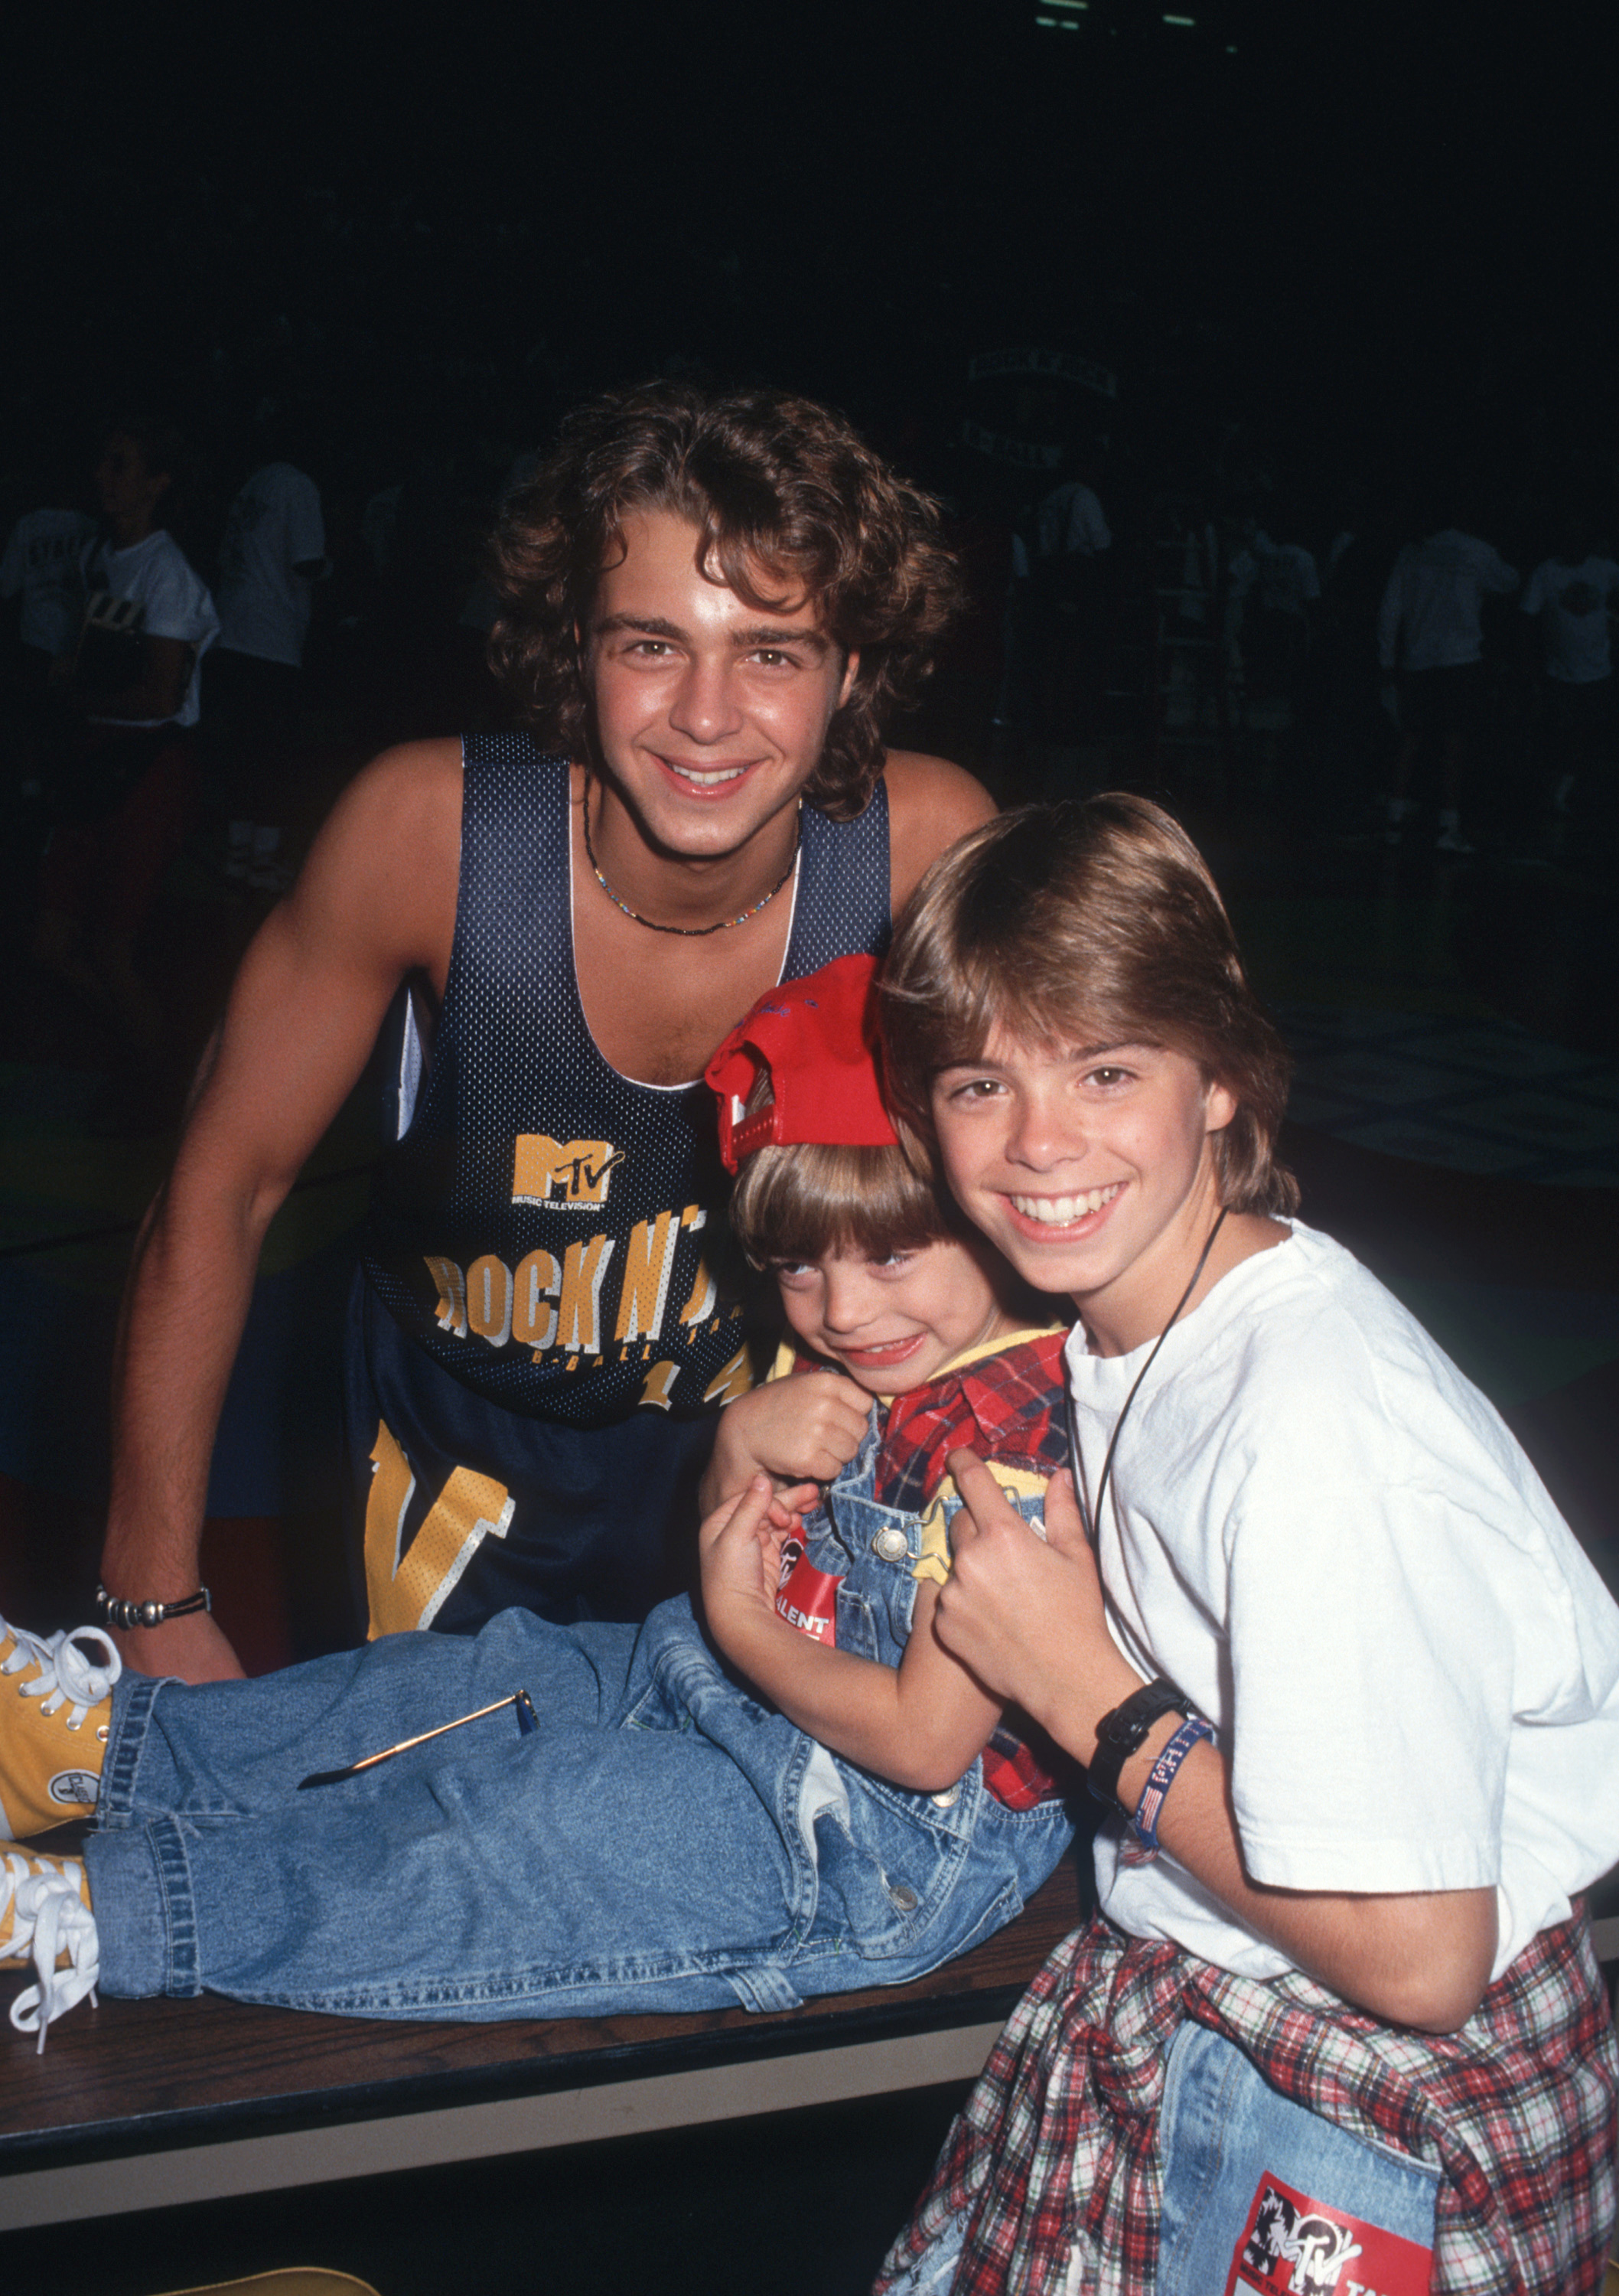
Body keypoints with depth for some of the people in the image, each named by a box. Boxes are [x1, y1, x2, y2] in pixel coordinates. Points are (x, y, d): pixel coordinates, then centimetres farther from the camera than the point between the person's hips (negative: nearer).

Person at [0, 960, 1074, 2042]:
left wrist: (743, 1629, -14)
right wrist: (743, 1442, -11)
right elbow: (738, 1552, 11)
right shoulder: (855, 1371, 3)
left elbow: (927, 1738, -27)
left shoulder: (1012, 1435, -27)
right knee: (482, 1679, 7)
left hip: (891, 1845, -9)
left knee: (529, 1817, -14)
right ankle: (113, 1742, 16)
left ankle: (115, 1918, -9)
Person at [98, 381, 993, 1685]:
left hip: (761, 1451, 1)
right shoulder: (429, 830, -26)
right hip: (465, 1462, 0)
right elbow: (223, 1188, -15)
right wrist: (158, 1601, -14)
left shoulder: (930, 846, -25)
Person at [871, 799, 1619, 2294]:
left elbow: (1417, 1959, -28)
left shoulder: (1321, 1433, -30)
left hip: (1390, 2110, -7)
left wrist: (1086, 1694, -21)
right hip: (1179, 2005, 7)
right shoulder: (1116, 1317, -3)